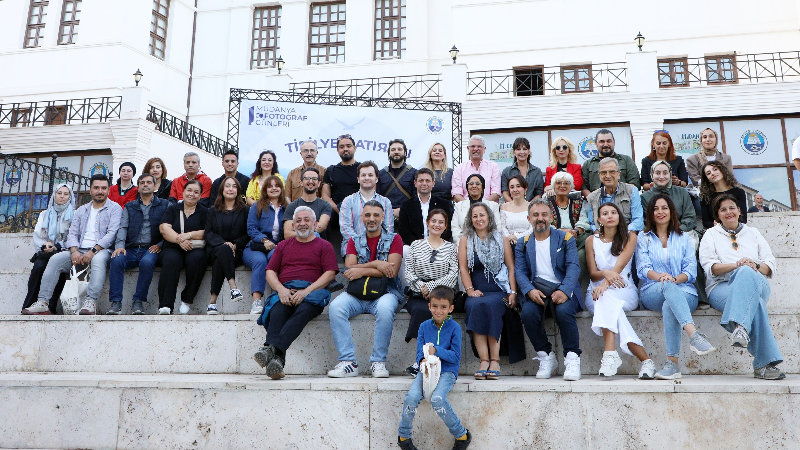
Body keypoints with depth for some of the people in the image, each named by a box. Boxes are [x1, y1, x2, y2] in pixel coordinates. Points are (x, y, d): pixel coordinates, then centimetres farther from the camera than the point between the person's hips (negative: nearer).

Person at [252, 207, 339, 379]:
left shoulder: (324, 246, 18)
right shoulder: (283, 245, 28)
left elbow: (330, 274, 4)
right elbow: (270, 271, 18)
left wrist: (306, 291, -11)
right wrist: (281, 290, -4)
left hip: (312, 290, -2)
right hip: (284, 291, 2)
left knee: (304, 310, -37)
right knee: (277, 312, -33)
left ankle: (271, 348, -51)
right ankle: (276, 359, -48)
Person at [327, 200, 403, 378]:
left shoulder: (394, 239, 7)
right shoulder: (354, 241, 16)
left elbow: (392, 271, -7)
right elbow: (350, 269, -1)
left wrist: (362, 271, -9)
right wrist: (376, 264, -13)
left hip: (385, 292, -2)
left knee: (385, 308, -37)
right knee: (335, 306, -28)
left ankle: (378, 362, -22)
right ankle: (348, 361, -24)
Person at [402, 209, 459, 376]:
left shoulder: (451, 248, 14)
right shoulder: (416, 245, 15)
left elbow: (453, 274, 1)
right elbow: (408, 273, 7)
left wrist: (432, 286, -11)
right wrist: (421, 287, -11)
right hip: (417, 295, 1)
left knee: (436, 310, -33)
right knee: (421, 310, -33)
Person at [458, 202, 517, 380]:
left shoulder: (501, 240, 12)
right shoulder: (465, 240, 13)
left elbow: (511, 268, 8)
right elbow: (463, 268, 6)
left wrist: (513, 292, -4)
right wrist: (470, 290, -8)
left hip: (498, 292, -1)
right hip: (477, 293, 1)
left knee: (489, 305, -33)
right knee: (475, 305, -33)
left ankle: (494, 360, -30)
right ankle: (484, 361, -33)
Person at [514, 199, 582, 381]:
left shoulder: (565, 238, 9)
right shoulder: (523, 244, 15)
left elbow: (573, 267, -4)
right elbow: (520, 272, 5)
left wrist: (564, 291, -22)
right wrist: (530, 290, -17)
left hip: (562, 287, -1)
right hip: (536, 288, 2)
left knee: (564, 311, -33)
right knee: (528, 312, -28)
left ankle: (572, 359, -14)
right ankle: (546, 357, -7)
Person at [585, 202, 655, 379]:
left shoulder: (630, 237, 5)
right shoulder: (591, 240, 10)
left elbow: (620, 265, -11)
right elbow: (592, 274, 3)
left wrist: (605, 285, -29)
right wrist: (605, 273, -22)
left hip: (624, 291, -1)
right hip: (597, 290, 1)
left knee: (606, 298, -37)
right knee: (603, 299, -36)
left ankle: (610, 354, -47)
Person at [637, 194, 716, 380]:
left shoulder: (684, 238, 21)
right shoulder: (643, 238, 18)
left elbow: (691, 270, 7)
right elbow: (642, 268, 2)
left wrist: (674, 279, -16)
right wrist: (659, 277, -21)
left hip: (684, 291, 1)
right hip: (651, 293, -1)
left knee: (669, 306, -37)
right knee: (667, 287, -39)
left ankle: (672, 363, -44)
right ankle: (694, 334, -55)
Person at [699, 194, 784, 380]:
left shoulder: (753, 233, 26)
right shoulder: (711, 234, 19)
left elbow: (770, 265, 15)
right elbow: (709, 266, 2)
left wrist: (755, 266, -9)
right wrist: (736, 265, -15)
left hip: (757, 285, 1)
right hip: (721, 287, -1)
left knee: (746, 273, -38)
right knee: (754, 302, -37)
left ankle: (739, 327, -54)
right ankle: (766, 362, -42)